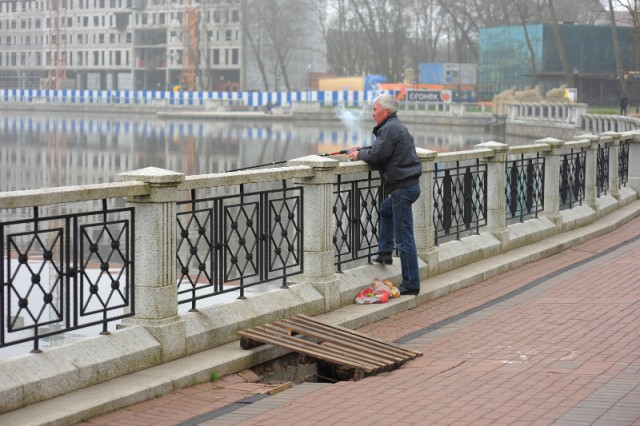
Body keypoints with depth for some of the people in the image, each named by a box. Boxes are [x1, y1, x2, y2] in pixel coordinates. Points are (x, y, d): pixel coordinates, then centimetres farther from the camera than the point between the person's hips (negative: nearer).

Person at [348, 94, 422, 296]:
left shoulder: (389, 129, -13)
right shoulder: (398, 127, 19)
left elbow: (377, 155, -17)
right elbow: (381, 150, 23)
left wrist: (359, 155, 1)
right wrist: (360, 151, 14)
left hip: (402, 188, -11)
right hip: (409, 185, 11)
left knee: (404, 238, -7)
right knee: (386, 209, 35)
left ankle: (411, 284, -4)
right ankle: (385, 253, 36)